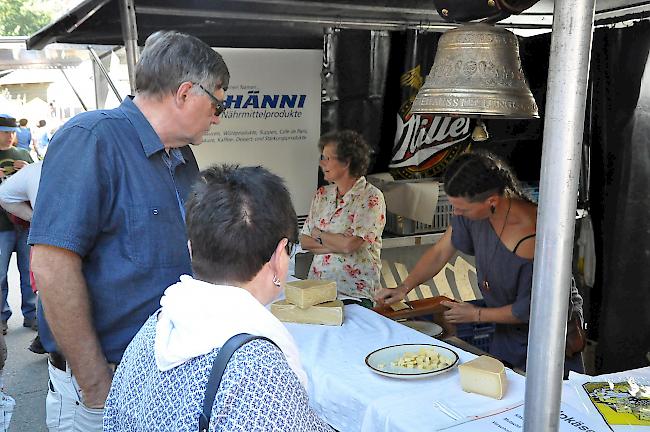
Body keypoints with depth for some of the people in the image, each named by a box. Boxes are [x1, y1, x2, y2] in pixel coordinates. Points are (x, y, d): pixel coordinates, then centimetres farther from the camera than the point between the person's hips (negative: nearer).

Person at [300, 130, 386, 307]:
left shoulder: (371, 197, -6)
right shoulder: (322, 194, 13)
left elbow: (349, 244, -15)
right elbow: (304, 241, 9)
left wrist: (318, 234, 1)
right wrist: (338, 243, -7)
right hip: (317, 286, 5)